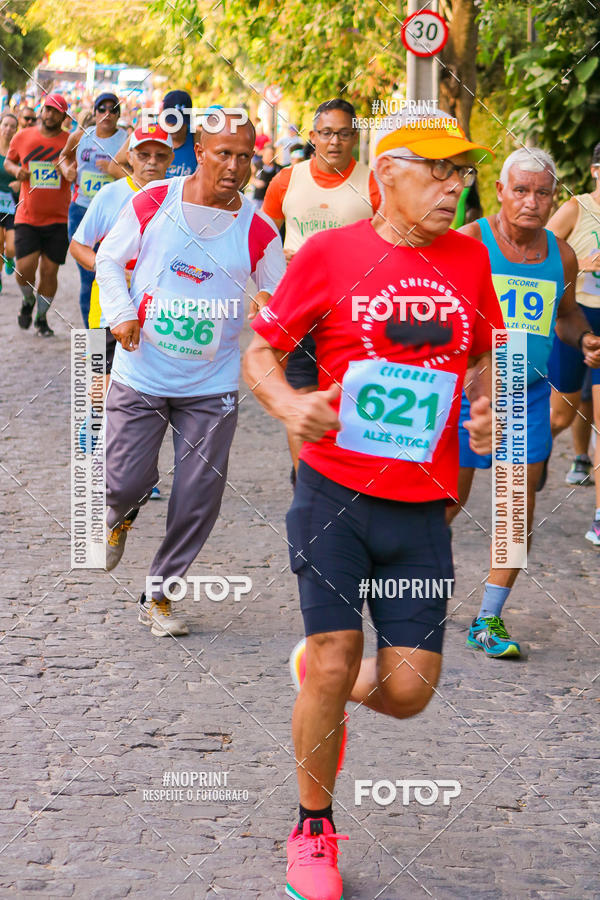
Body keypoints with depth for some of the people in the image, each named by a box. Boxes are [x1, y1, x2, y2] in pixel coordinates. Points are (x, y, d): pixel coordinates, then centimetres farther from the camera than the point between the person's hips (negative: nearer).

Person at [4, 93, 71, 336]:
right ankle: (28, 301, 23)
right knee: (25, 268, -10)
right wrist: (16, 170, -4)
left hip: (58, 218, 0)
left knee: (49, 271, 1)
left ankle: (42, 317, 22)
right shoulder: (23, 137, 4)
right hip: (27, 216, 0)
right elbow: (8, 161, 19)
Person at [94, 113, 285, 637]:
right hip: (140, 375, 0)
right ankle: (120, 516, 37)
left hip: (211, 387, 1)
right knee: (126, 483, -2)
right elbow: (109, 259, 7)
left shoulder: (258, 231, -3)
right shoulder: (153, 203, -4)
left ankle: (159, 594, 18)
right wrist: (120, 313, -7)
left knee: (198, 500, -1)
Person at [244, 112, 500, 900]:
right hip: (336, 491, -3)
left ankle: (330, 682, 35)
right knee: (335, 663, -5)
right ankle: (313, 832, 17)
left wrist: (487, 408, -1)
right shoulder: (330, 253, -4)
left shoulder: (469, 258, 6)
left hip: (421, 508, 3)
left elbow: (485, 355, 20)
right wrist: (289, 404, -20)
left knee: (407, 691, -1)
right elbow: (260, 350, 1)